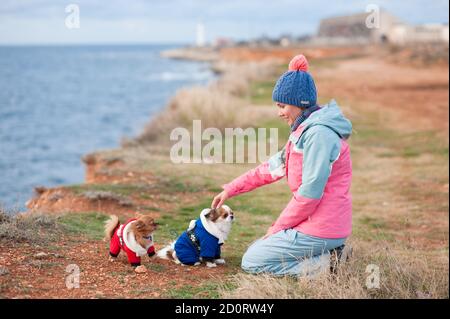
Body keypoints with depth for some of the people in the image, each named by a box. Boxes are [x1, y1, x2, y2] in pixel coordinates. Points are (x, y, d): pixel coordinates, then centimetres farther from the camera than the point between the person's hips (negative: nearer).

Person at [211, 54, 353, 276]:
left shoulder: (318, 134, -21)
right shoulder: (306, 129, 12)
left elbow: (309, 193, -23)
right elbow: (272, 167, 17)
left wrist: (279, 226, -10)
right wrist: (230, 190, 16)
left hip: (319, 230, -10)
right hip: (319, 224, 10)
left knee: (251, 262, 1)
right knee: (259, 247, 26)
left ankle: (322, 266, -6)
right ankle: (326, 253, 12)